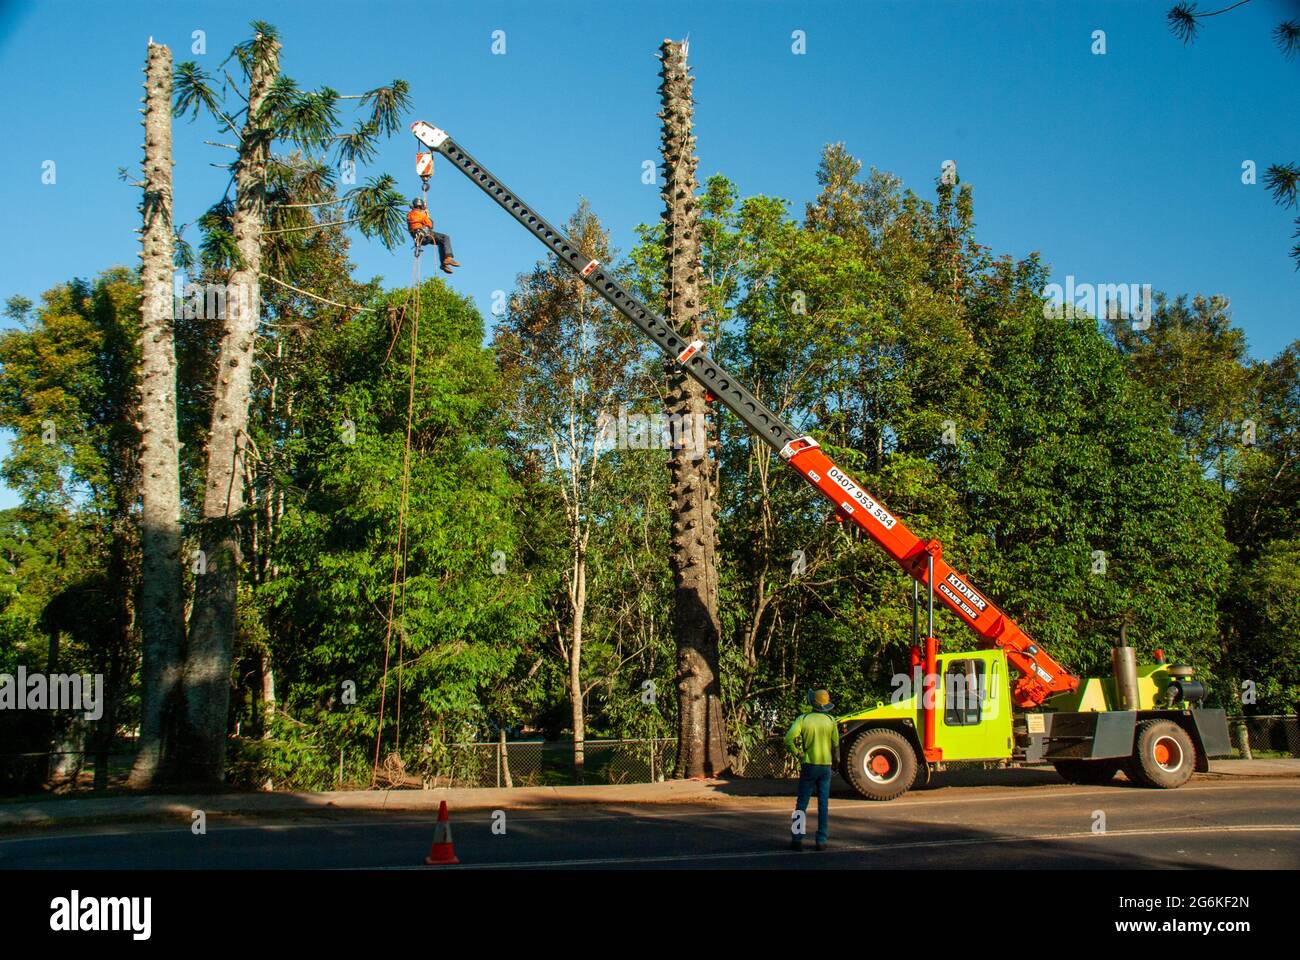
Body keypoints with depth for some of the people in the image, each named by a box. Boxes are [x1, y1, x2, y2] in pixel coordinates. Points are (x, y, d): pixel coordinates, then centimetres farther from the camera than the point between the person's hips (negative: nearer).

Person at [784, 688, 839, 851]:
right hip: (826, 766, 1)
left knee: (802, 803, 6)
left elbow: (789, 739, -19)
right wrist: (836, 761, 18)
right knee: (823, 804, 6)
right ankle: (821, 840, 5)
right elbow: (835, 744, 1)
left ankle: (797, 839, 4)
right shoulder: (830, 720, -4)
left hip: (809, 766, -1)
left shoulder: (803, 719, -8)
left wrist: (799, 754, -5)